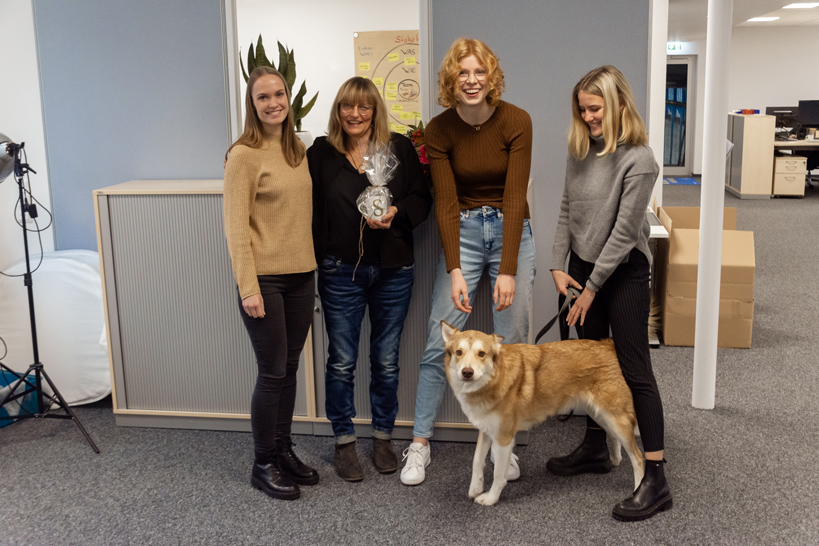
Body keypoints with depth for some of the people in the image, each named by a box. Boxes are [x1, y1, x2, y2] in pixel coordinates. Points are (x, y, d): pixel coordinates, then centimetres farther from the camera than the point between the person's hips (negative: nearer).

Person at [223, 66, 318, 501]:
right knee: (272, 372, 0)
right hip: (264, 277, -6)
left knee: (289, 368, 14)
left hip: (301, 274, 6)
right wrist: (248, 287, -17)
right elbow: (236, 227, -13)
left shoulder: (297, 149, 10)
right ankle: (263, 465, 16)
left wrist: (314, 268, 11)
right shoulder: (244, 155, -10)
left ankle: (284, 451, 28)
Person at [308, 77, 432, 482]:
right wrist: (315, 258, -6)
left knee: (386, 360, 11)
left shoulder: (400, 149, 2)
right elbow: (310, 209, 2)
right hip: (340, 271, -1)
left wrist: (396, 213, -16)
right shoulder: (321, 153, 2)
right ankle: (344, 440, 22)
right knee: (341, 361, 6)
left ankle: (383, 436, 28)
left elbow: (422, 199, 3)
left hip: (393, 270, 1)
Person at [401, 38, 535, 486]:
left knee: (511, 343, 2)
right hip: (462, 231, 1)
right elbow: (446, 202, -9)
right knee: (440, 342, -3)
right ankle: (420, 442, 9)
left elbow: (515, 197, -15)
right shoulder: (439, 130, -7)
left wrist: (508, 272, -19)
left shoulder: (516, 122, -11)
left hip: (511, 230, 0)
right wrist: (455, 272, -17)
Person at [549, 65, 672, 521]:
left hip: (624, 272, -7)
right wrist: (559, 265, 0)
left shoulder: (639, 159, -17)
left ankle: (656, 479, 0)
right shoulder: (582, 150, 4)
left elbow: (624, 230, -18)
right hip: (583, 266, 7)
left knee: (635, 369, -6)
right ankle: (596, 449, 32)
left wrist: (593, 287, -15)